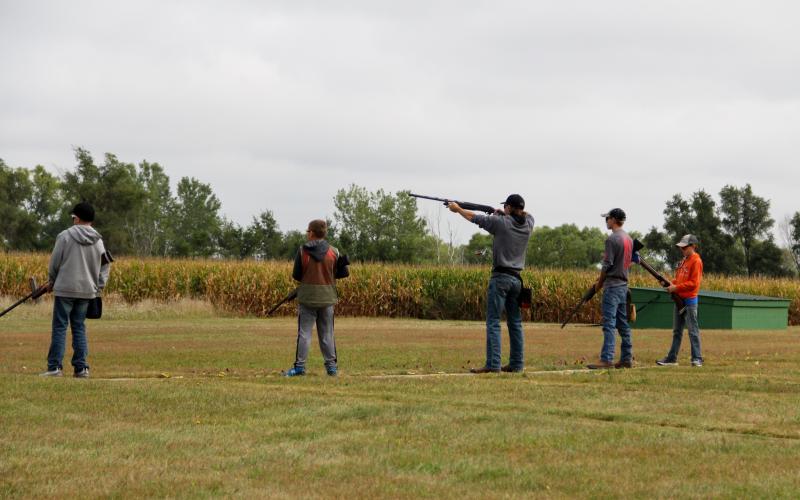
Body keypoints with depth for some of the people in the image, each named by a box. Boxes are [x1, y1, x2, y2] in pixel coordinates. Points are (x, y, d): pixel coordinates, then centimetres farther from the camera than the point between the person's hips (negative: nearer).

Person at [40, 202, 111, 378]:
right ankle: (81, 367, 7)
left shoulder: (65, 236, -7)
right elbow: (105, 266, 8)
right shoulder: (98, 241, 7)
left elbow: (54, 262, -2)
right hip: (87, 291, 4)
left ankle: (55, 367, -3)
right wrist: (98, 288, 13)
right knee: (79, 328, 10)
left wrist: (51, 281, 14)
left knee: (60, 327, 0)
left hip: (65, 289, -4)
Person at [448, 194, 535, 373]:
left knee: (493, 322, -7)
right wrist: (505, 215, 22)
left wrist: (457, 209, 20)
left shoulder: (501, 223, -9)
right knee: (515, 323, 10)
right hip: (517, 278, 6)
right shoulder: (527, 224, 6)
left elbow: (474, 218, 3)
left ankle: (493, 364, -14)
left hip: (501, 277, -6)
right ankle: (517, 364, 11)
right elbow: (526, 214, 32)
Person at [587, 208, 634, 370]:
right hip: (624, 284, 9)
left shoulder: (612, 239, -14)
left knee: (609, 323, -12)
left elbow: (607, 264, -15)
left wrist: (600, 283, -1)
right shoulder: (629, 239, 13)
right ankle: (627, 358, 13)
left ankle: (607, 359, -17)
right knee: (623, 324, 12)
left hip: (612, 285, -9)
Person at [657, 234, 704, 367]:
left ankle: (697, 359, -2)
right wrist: (671, 283, 2)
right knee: (676, 331, 11)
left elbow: (693, 283, -18)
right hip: (679, 299, 9)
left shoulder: (696, 261, -12)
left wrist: (676, 288, -17)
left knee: (693, 330, -6)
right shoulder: (684, 260, 16)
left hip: (690, 300, -9)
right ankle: (672, 358, 16)